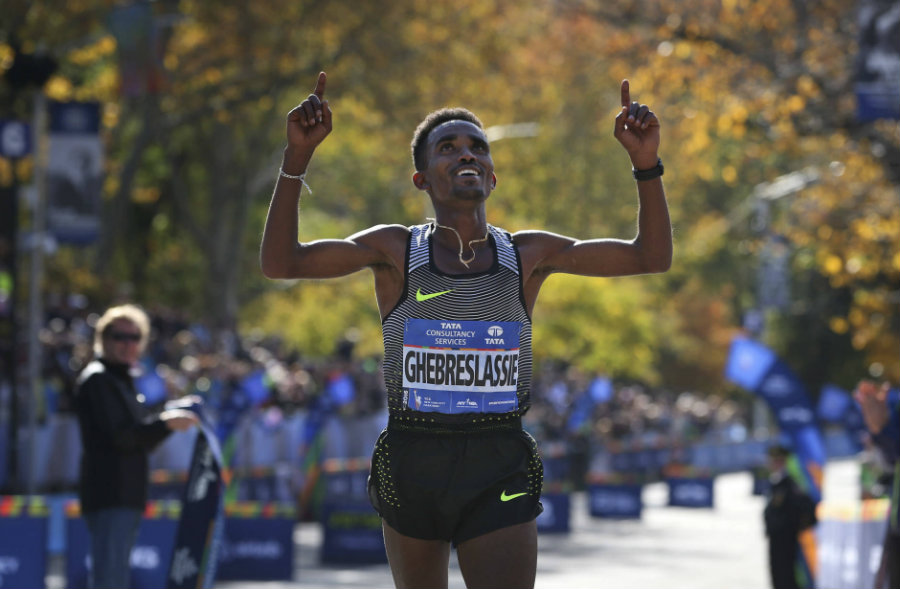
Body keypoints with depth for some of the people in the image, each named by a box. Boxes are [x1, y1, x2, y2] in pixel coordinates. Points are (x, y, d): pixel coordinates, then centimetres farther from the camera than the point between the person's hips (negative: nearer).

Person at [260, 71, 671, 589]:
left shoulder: (528, 254, 5)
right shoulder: (396, 250, 2)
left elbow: (651, 257, 2)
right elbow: (281, 263, -10)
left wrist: (646, 163, -12)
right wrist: (298, 156, -21)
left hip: (501, 473, -1)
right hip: (411, 463, 1)